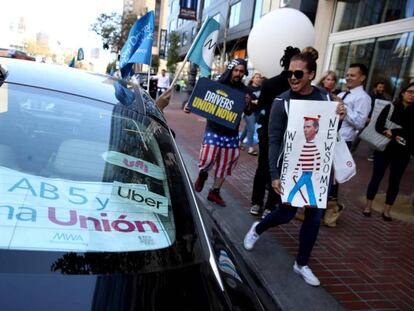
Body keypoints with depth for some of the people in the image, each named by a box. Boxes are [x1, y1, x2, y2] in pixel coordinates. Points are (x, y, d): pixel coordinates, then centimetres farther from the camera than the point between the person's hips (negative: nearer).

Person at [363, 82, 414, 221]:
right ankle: (368, 206, 16)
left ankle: (386, 210, 20)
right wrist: (390, 134, -24)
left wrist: (394, 132, -21)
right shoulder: (390, 107, 0)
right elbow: (378, 125, -9)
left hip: (403, 152, 1)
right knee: (376, 177, 4)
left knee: (394, 181, 8)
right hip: (384, 148, -1)